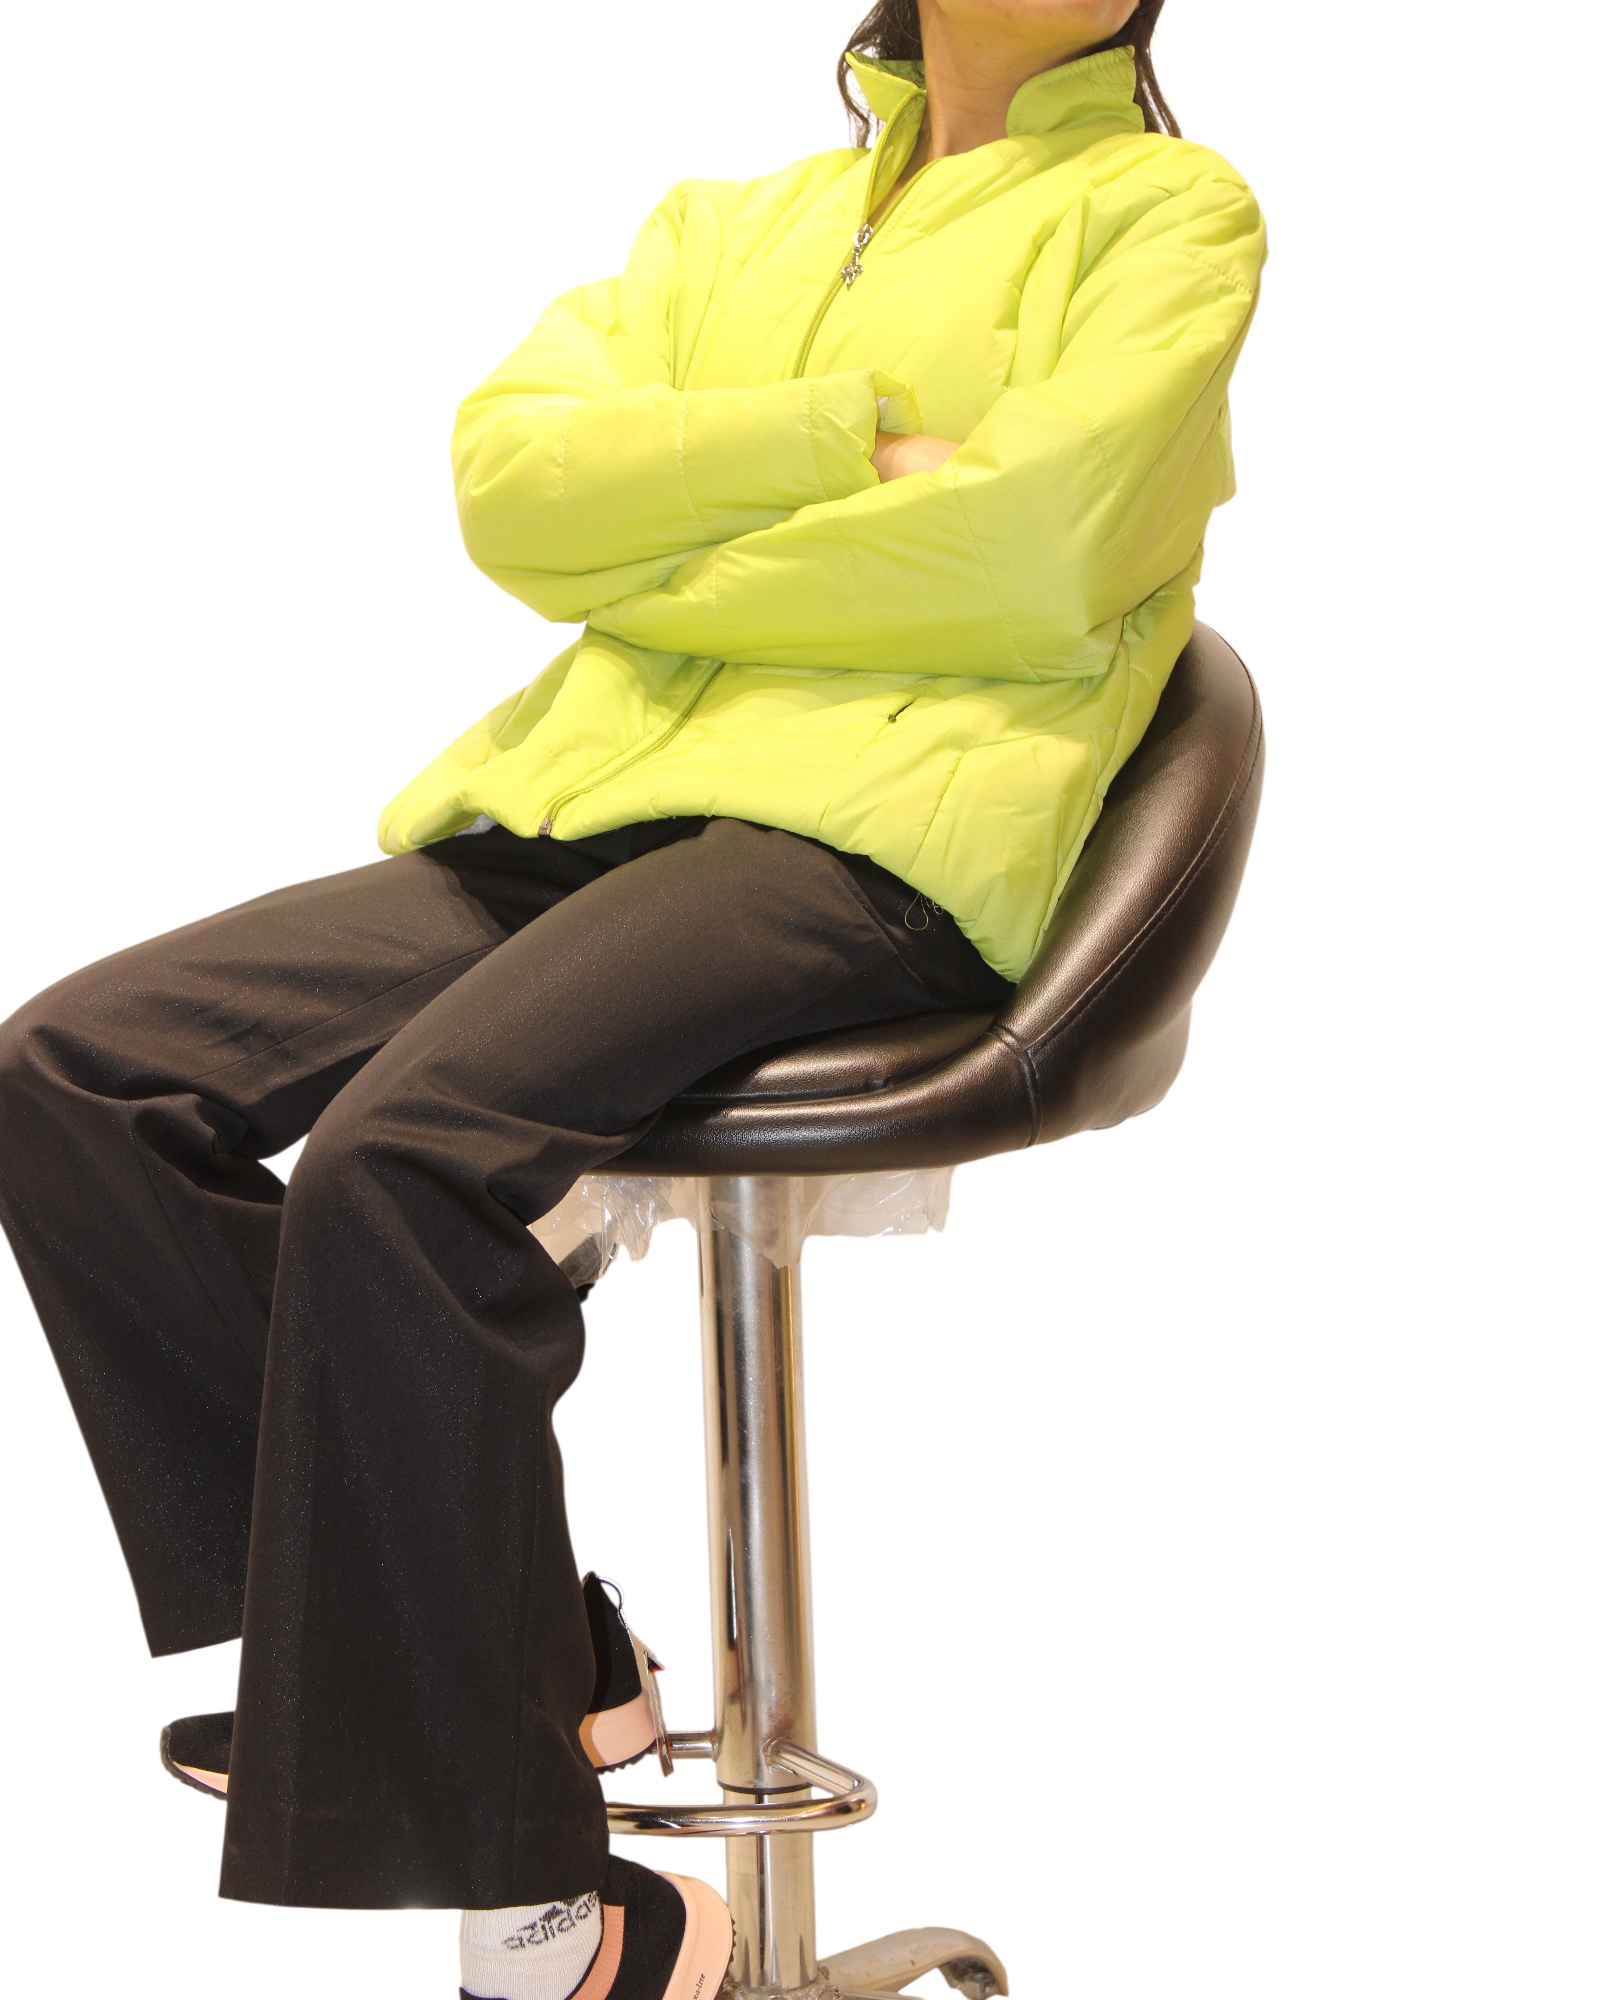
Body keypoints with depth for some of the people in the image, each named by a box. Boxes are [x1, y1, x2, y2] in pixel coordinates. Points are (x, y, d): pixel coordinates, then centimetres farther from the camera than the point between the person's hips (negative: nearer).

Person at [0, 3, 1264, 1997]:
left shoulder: (1166, 207, 10)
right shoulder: (723, 224, 25)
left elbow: (1031, 548, -9)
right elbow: (509, 478, 6)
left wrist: (665, 568, 1)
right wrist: (855, 433, -6)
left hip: (874, 830, -7)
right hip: (593, 797, 7)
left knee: (404, 1141, -32)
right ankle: (501, 1650, -2)